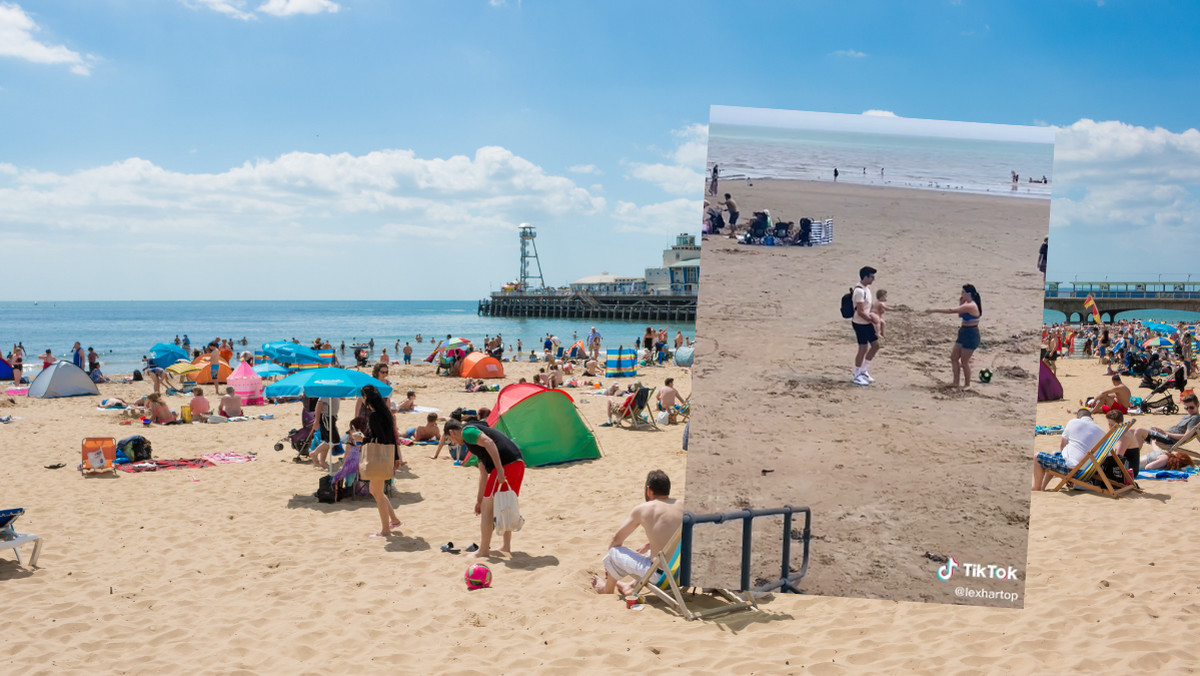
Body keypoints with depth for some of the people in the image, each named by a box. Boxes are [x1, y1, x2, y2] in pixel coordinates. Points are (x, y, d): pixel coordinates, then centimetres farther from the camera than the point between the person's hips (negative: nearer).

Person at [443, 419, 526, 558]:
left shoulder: (467, 431, 4)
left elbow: (489, 443, -17)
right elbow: (483, 474, 35)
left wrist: (500, 469, -21)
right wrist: (479, 499, 38)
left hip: (506, 464, -10)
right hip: (519, 463, 10)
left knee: (487, 508, 1)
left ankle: (484, 550, 7)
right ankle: (507, 546, 29)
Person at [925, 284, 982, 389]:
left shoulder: (970, 306, -23)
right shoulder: (968, 304, 9)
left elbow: (951, 311, -25)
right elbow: (960, 314, 20)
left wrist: (934, 310, -22)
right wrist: (961, 302, 6)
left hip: (971, 335, -10)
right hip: (964, 333, 10)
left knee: (964, 361, 0)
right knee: (954, 357, 12)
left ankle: (967, 384, 14)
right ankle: (956, 382, 20)